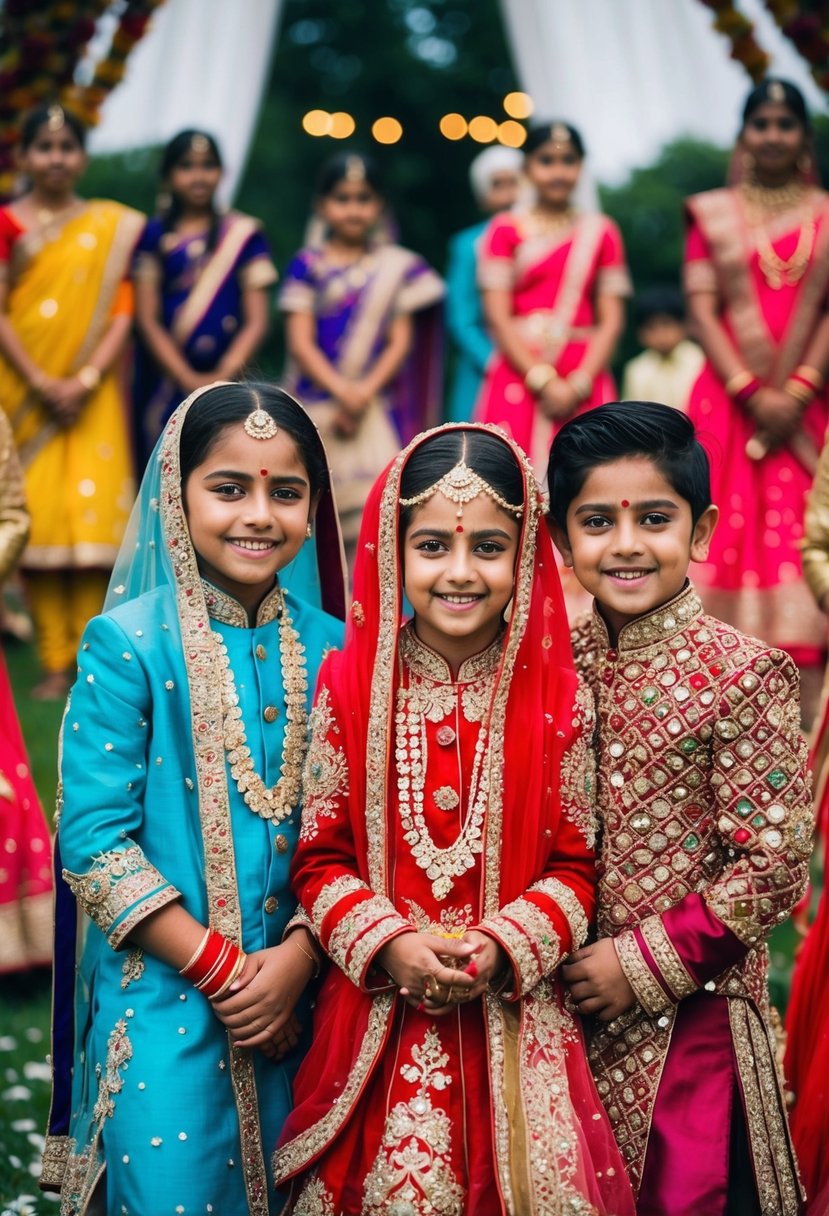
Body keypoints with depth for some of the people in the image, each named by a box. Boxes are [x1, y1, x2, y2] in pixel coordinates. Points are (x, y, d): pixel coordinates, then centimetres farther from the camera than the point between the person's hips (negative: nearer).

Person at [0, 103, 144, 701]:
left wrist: (85, 380, -10)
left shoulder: (113, 225, 8)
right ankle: (54, 663, 2)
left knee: (92, 513, -6)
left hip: (91, 396, 1)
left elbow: (122, 311, 2)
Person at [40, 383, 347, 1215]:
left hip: (299, 996, 4)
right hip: (165, 999, -3)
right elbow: (95, 842, -13)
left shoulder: (330, 647, 1)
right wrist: (220, 969, -13)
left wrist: (299, 956, -11)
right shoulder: (127, 645, -10)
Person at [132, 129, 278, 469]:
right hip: (164, 377, 1)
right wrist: (188, 379, -12)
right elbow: (147, 319, 1)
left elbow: (257, 320, 1)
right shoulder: (155, 235, 6)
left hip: (224, 380, -1)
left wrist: (224, 375, -15)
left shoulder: (244, 234, 5)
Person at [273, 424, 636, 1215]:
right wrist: (391, 943, -14)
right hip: (375, 1015, 0)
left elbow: (574, 864, 0)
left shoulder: (559, 695, -3)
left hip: (515, 1021, 0)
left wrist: (501, 947, -15)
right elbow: (318, 857, 0)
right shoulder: (348, 685, -2)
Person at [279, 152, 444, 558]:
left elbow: (401, 342, 2)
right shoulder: (307, 266, 4)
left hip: (376, 409, 1)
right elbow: (300, 342, -2)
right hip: (317, 407, 0)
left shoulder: (396, 268, 7)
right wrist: (342, 391, -16)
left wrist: (364, 392, -13)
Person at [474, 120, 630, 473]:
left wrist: (579, 383, -11)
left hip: (583, 381, 1)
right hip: (519, 376, -1)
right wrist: (542, 380, -12)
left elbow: (611, 320, 3)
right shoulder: (505, 230, 6)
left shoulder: (601, 232, 9)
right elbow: (498, 317, -2)